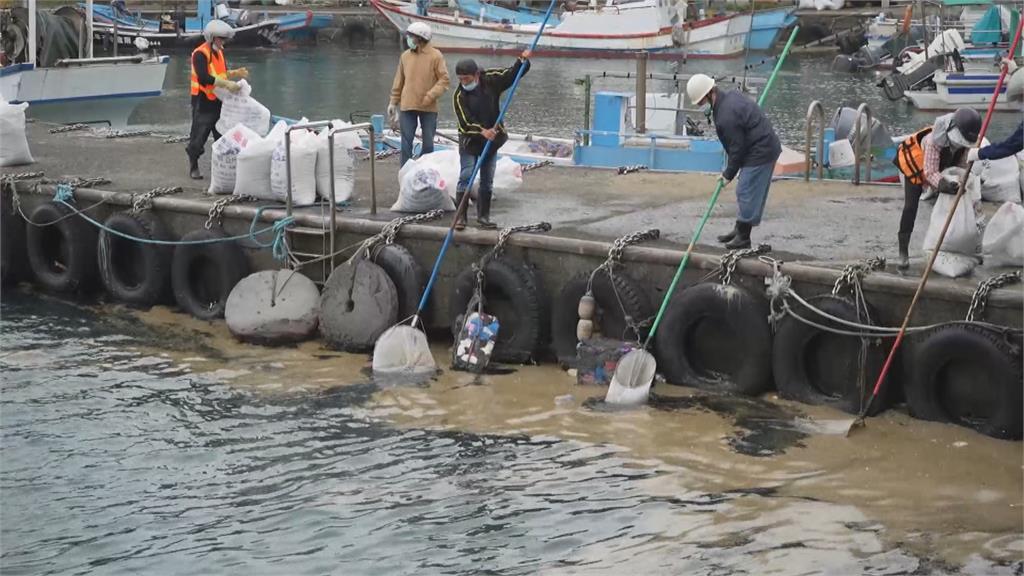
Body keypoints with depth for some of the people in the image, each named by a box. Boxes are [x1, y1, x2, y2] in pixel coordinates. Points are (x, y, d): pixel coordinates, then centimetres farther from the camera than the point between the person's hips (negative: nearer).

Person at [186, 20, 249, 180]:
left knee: (222, 134, 11)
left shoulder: (219, 52, 11)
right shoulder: (200, 54, -17)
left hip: (217, 100, 8)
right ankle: (193, 166, 13)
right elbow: (204, 78, -29)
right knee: (198, 136, -1)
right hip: (203, 101, -8)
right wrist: (227, 84, -32)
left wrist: (236, 73, 3)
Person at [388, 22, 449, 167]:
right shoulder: (405, 56, 6)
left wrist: (431, 96, -17)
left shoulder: (435, 56, -6)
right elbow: (399, 81, 13)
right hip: (407, 106, 3)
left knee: (428, 143, 6)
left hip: (428, 107, -2)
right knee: (406, 143, 1)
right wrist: (393, 102, 11)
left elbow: (444, 80, -6)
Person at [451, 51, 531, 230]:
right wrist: (482, 131, -34)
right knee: (466, 177, -8)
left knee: (487, 180, 9)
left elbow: (512, 74, 2)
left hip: (492, 139, 4)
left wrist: (522, 61, -15)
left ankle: (483, 216, 17)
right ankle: (460, 216, -5)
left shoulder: (491, 80, -6)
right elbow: (465, 122, -22)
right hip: (470, 141, -3)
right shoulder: (459, 96, -15)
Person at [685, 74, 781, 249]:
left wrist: (728, 174, -4)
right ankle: (739, 231, 27)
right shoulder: (730, 95, 4)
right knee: (745, 193, 17)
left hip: (760, 152, -10)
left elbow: (737, 148, -18)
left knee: (748, 194, -3)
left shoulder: (727, 116, -26)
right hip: (767, 147, 10)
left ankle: (743, 237, 4)